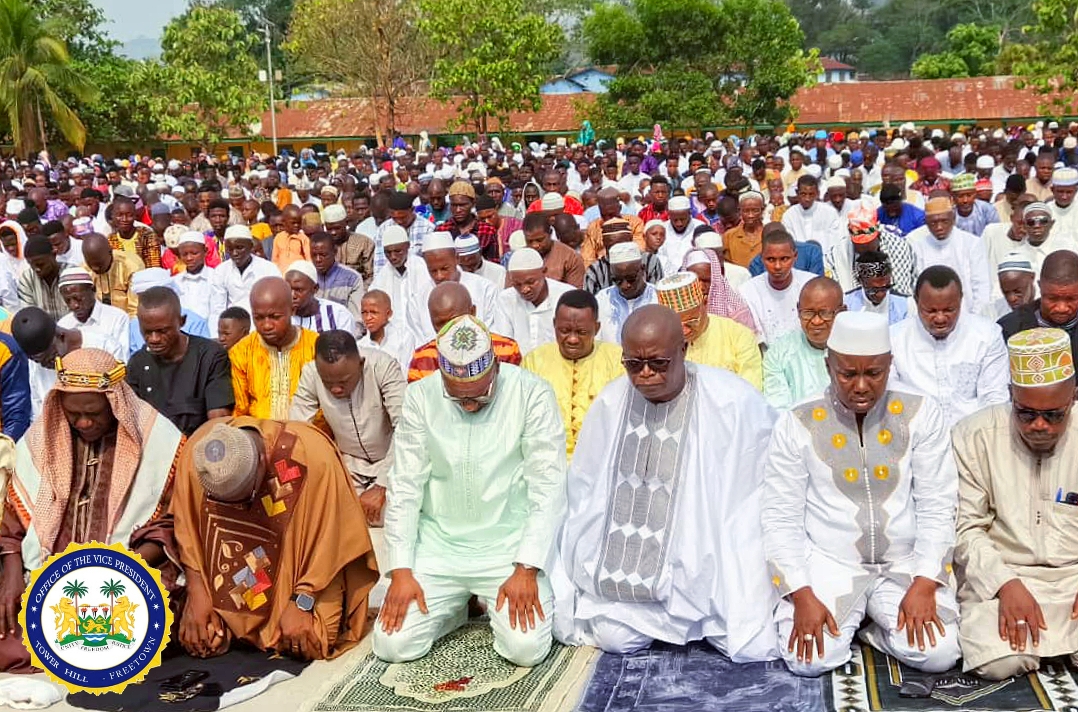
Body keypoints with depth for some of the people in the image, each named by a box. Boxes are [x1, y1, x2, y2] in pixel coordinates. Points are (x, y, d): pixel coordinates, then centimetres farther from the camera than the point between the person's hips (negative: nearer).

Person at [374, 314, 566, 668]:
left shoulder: (532, 393, -11)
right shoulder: (420, 398, -3)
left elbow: (548, 485, -11)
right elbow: (405, 487, -1)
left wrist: (527, 569, -17)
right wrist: (401, 571, -7)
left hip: (509, 546, -2)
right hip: (438, 546, 2)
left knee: (527, 648, -19)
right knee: (392, 645, -10)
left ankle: (497, 605, 15)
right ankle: (456, 606, 20)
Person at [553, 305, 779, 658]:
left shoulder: (736, 402, -12)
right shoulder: (609, 405, 0)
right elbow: (584, 497, 8)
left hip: (713, 561, -3)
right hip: (627, 567, 3)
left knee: (753, 647, -17)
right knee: (615, 637, -14)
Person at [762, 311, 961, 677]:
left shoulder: (921, 414, -1)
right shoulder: (797, 424, -4)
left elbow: (937, 506, 0)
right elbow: (780, 518, -3)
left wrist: (924, 585, -11)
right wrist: (802, 596, -14)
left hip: (905, 561, 1)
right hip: (828, 561, -1)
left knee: (939, 654, -21)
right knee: (807, 659, -21)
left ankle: (872, 625, 10)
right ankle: (847, 618, 12)